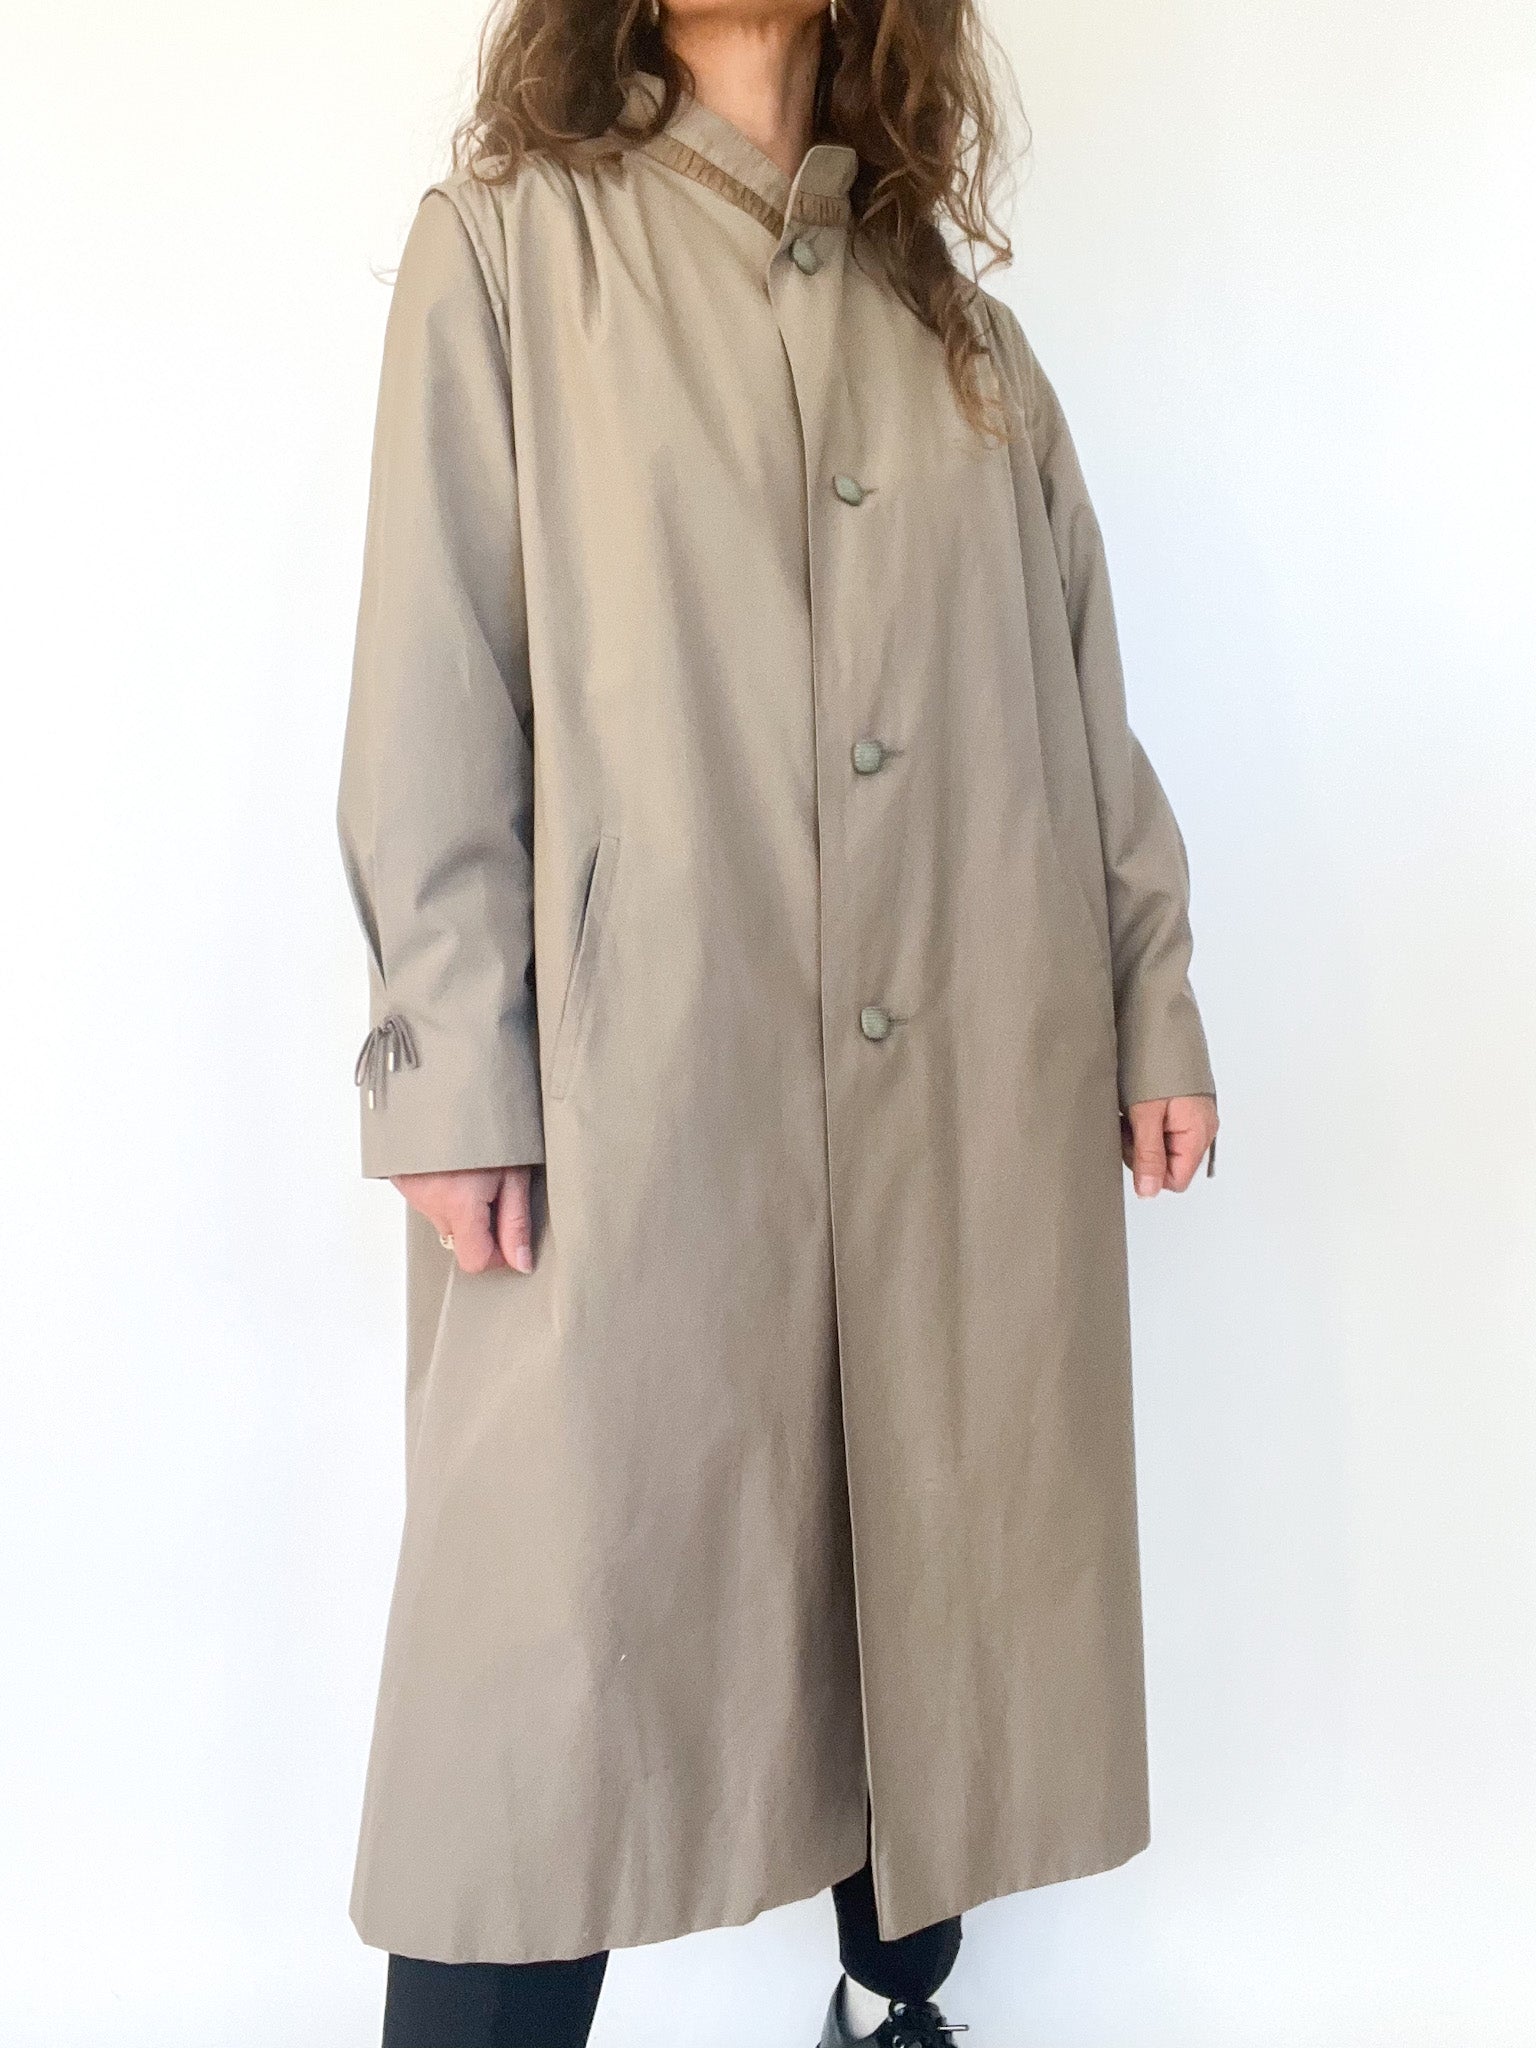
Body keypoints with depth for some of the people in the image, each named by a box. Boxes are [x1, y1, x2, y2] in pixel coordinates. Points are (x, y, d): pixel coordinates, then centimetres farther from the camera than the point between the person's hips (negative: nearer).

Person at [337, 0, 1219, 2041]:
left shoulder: (962, 318, 17)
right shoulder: (506, 249, 5)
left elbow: (1083, 706, 14)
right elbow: (433, 692, -3)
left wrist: (1154, 1011, 10)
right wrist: (451, 1075, -10)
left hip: (974, 1104, 5)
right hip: (638, 1096, -4)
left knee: (943, 1574, 12)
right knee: (562, 1646, -2)